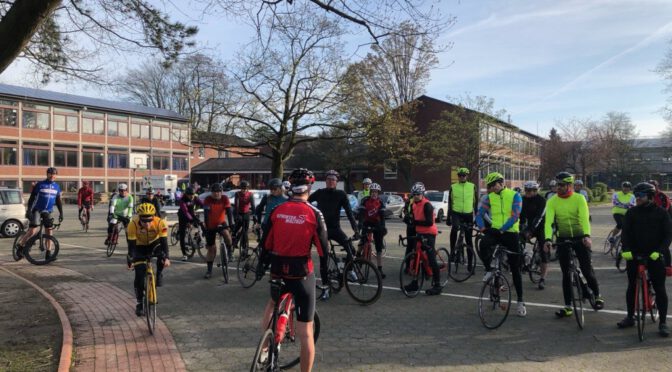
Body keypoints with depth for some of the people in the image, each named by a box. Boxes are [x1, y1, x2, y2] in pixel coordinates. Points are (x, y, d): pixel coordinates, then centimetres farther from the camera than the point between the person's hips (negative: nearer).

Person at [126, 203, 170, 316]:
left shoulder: (160, 223, -33)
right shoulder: (133, 225, -33)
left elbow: (164, 242, -33)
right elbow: (131, 245, -29)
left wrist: (166, 258, -44)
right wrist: (130, 259, -41)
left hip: (154, 243, 0)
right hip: (140, 247, 0)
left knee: (162, 255, -34)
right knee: (139, 275, -8)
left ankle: (159, 275, -5)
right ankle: (139, 303, 8)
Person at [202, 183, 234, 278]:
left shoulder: (225, 198, -14)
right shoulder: (207, 200, -18)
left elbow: (229, 212, -22)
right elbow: (206, 214, -24)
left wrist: (231, 224, -34)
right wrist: (206, 227, -33)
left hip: (221, 223, 0)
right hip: (210, 226, 0)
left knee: (227, 235, -33)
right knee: (211, 248, 2)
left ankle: (230, 252, -6)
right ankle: (209, 271, 14)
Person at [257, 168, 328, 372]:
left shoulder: (277, 210, -1)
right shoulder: (314, 214, -10)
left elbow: (266, 242, 5)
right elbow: (322, 248, -8)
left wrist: (261, 265, 18)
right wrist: (325, 275, 3)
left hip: (278, 270, 4)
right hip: (302, 272, -4)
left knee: (273, 301, 35)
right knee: (305, 332, 3)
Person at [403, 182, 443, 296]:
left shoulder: (427, 205, -16)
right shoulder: (413, 205, 8)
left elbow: (429, 222, -25)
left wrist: (416, 222, -30)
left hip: (429, 233, -8)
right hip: (419, 233, 8)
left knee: (431, 259, -7)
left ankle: (437, 285, 0)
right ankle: (414, 283, 20)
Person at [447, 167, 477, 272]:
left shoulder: (472, 186, 4)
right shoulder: (453, 187, 4)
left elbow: (476, 202, 9)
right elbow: (450, 203, 8)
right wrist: (448, 217, 6)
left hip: (468, 215, 1)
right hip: (456, 213, -1)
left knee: (469, 240, 5)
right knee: (454, 228, -35)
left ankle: (470, 263, 13)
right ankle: (452, 251, -22)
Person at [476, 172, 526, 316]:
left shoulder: (514, 196, -2)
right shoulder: (489, 197, 6)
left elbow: (514, 216, -14)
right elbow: (479, 214, -3)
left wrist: (501, 229, -25)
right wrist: (483, 228, -22)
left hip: (510, 233, -2)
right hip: (494, 231, 2)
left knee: (515, 268, 3)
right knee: (483, 244, -34)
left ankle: (520, 301, 15)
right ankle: (488, 270, -7)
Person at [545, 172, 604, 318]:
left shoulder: (579, 198, -8)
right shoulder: (552, 201, -5)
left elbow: (584, 218, -21)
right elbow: (548, 221, -16)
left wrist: (587, 235, -37)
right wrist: (548, 239, -32)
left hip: (580, 238, -2)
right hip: (563, 239, 2)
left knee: (587, 270, 1)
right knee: (566, 273, 4)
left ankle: (597, 296, 28)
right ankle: (568, 306, 10)